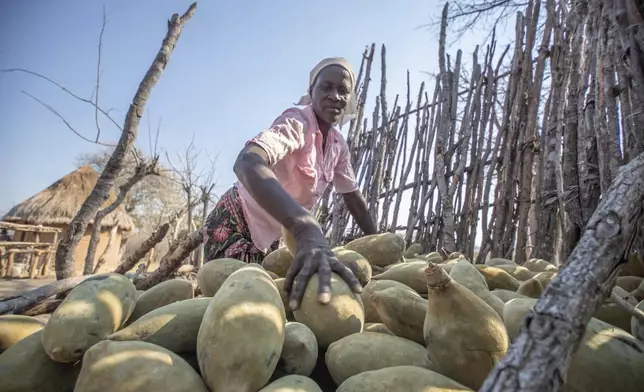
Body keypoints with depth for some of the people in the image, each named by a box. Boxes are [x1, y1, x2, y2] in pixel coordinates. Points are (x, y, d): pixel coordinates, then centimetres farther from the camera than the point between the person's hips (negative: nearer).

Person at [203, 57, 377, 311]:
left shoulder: (339, 145, -2)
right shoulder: (297, 121, -26)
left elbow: (352, 196, 8)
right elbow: (247, 162, -46)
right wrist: (307, 230, -61)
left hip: (270, 235, 7)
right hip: (236, 224, -7)